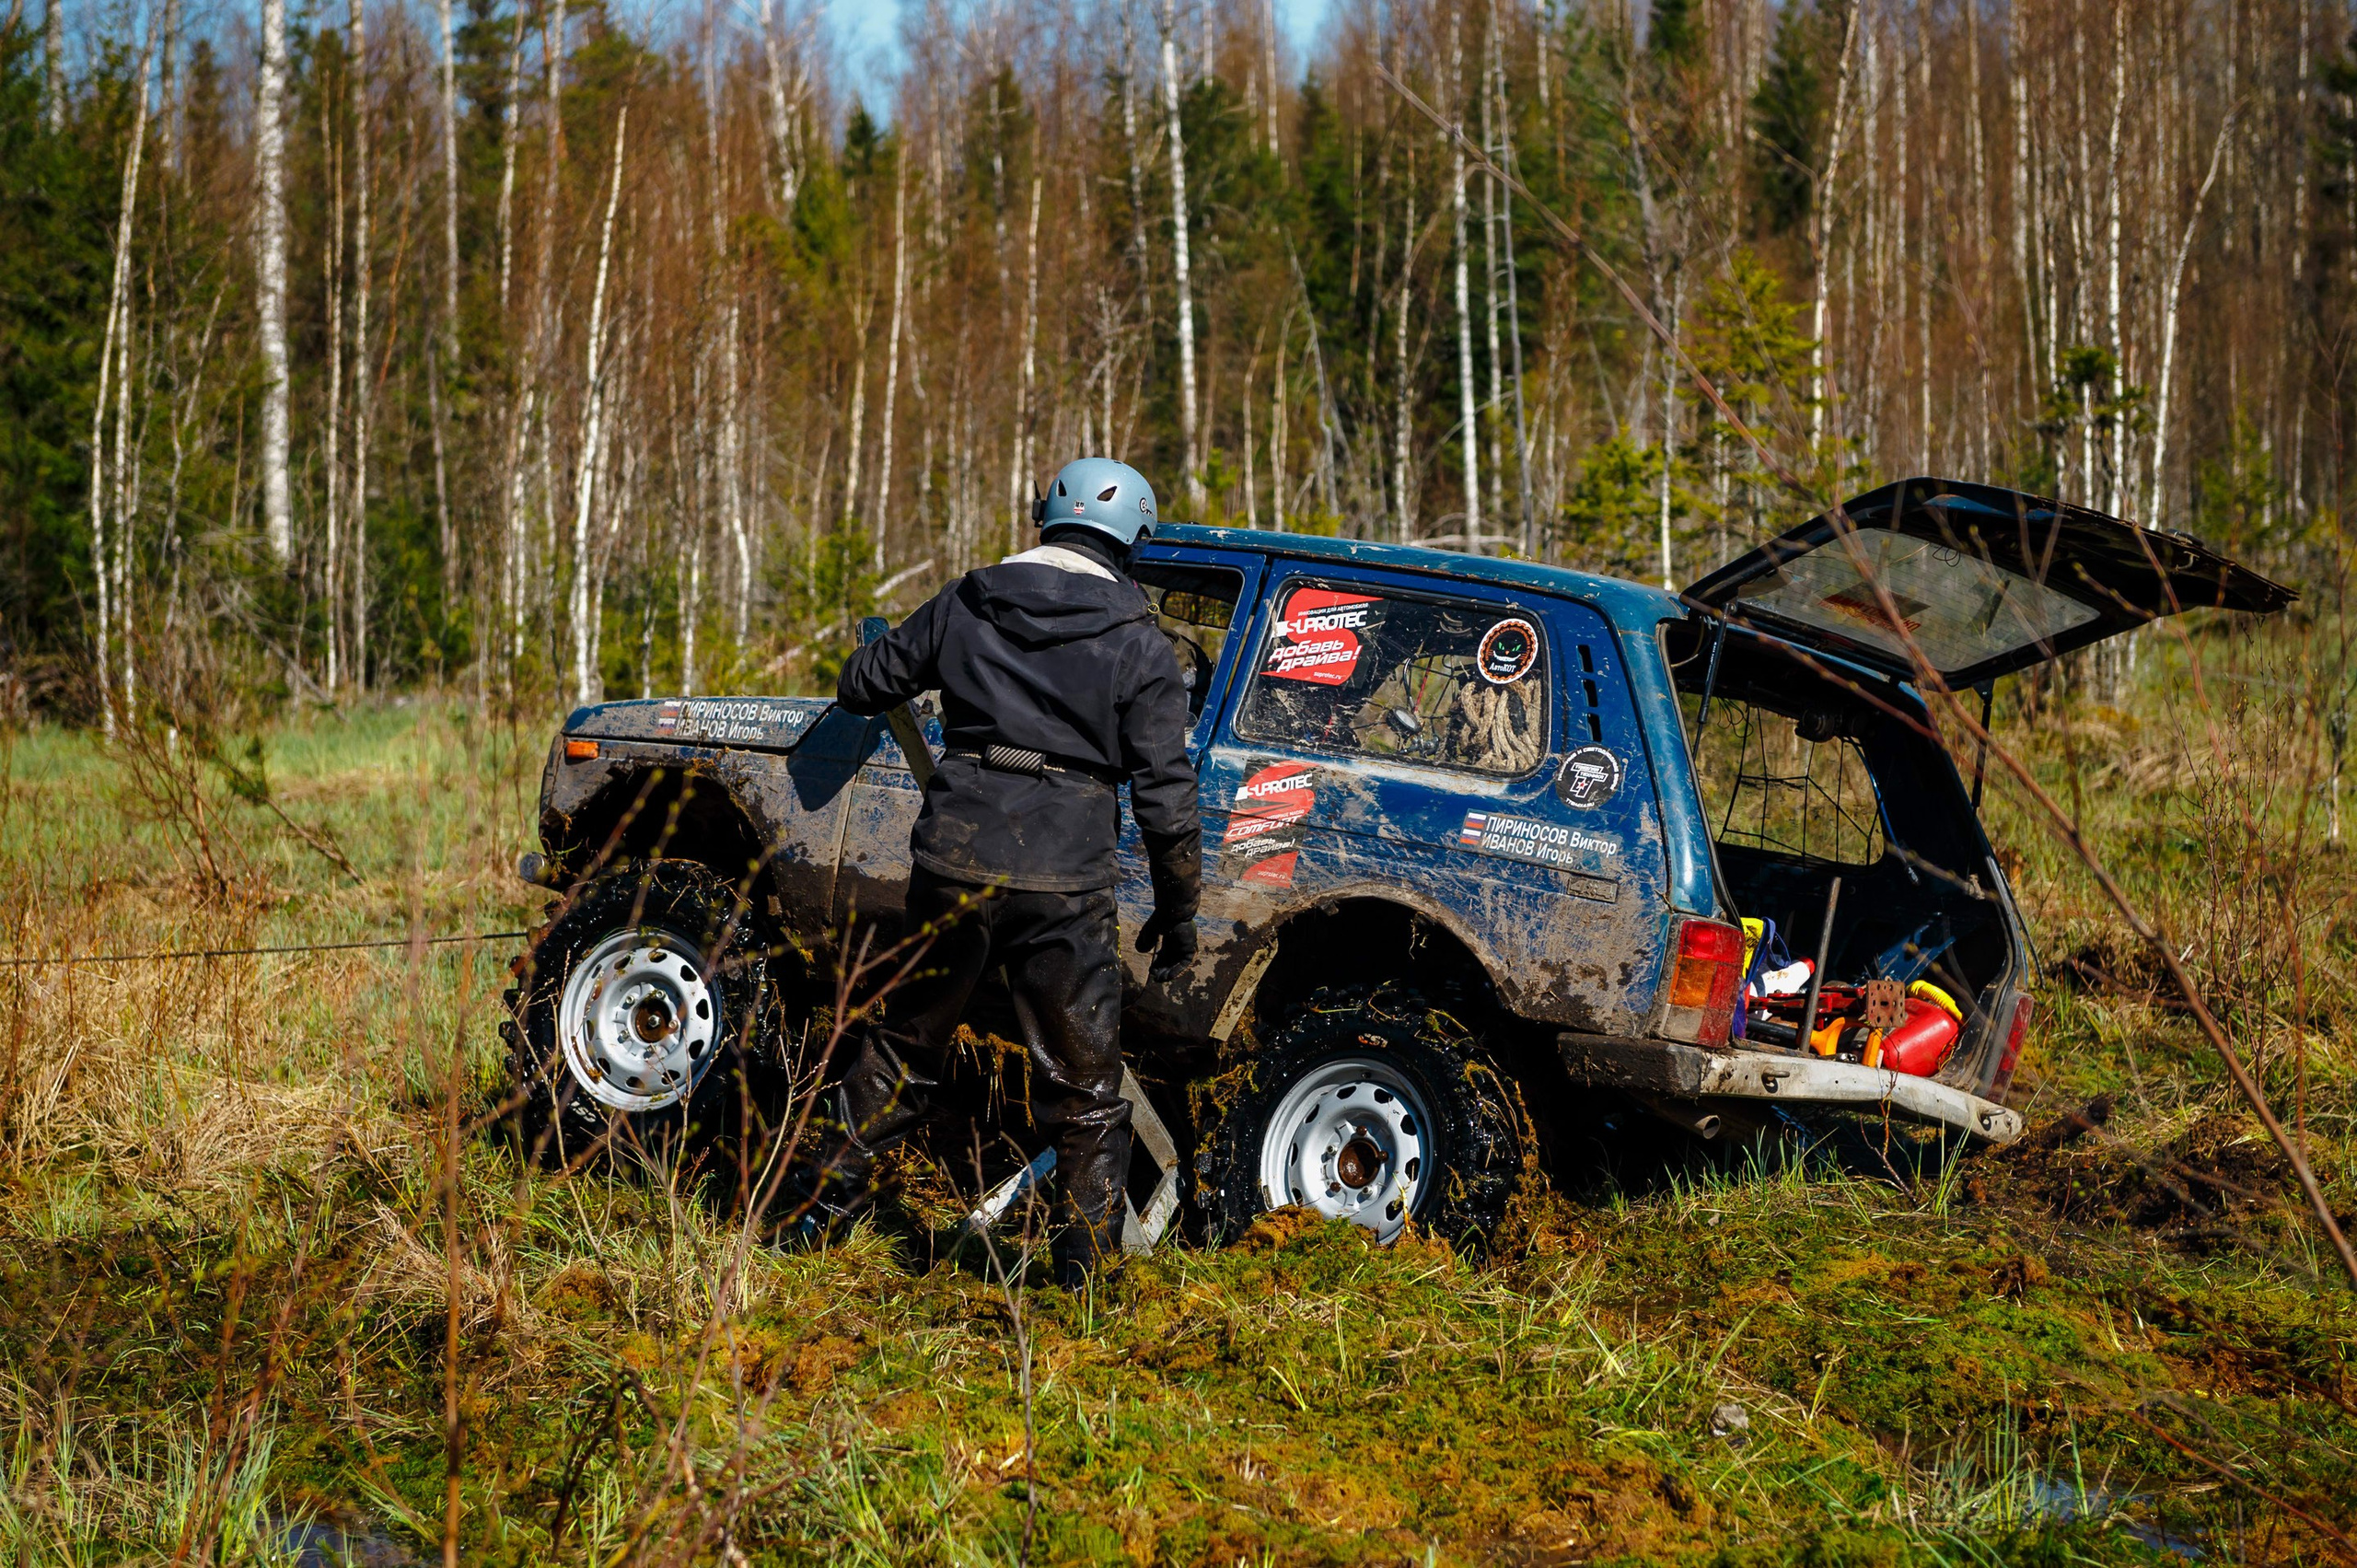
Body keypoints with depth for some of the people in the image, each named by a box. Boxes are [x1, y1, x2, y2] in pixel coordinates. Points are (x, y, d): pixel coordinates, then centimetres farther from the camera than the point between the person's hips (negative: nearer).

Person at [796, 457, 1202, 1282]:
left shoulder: (964, 605, 6)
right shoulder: (1138, 645, -1)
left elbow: (862, 686, 18)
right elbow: (1166, 793, -4)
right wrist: (1177, 912, 5)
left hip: (954, 854, 3)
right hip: (1064, 876, -3)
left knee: (905, 1038, 21)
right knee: (1082, 1080, 7)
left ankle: (830, 1192, 28)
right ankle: (1087, 1256, 6)